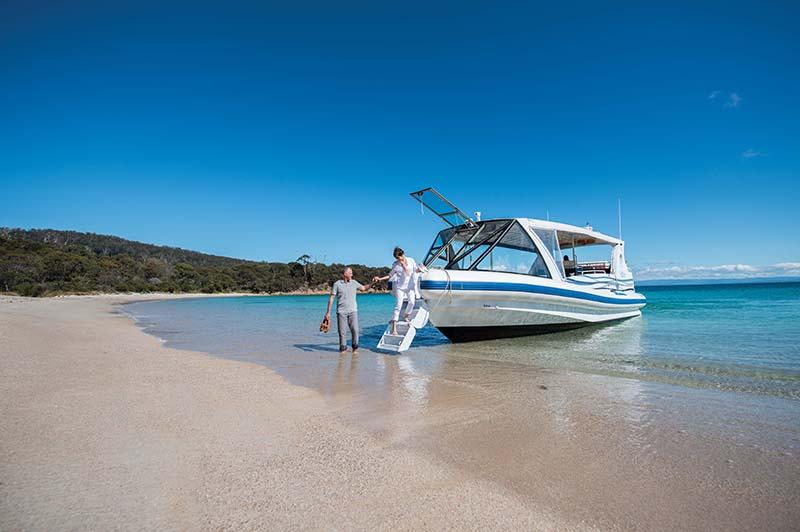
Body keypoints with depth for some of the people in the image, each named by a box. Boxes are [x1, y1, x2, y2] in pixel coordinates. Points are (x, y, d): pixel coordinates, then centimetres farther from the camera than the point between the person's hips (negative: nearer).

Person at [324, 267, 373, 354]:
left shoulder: (354, 282, 6)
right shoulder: (337, 284, -2)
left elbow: (364, 288, 19)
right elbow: (331, 298, -1)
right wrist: (328, 312, -3)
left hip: (353, 311, 2)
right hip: (341, 311, -2)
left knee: (355, 330, -6)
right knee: (342, 331, 1)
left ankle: (355, 348, 10)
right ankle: (343, 348, 17)